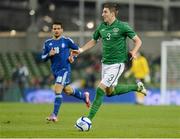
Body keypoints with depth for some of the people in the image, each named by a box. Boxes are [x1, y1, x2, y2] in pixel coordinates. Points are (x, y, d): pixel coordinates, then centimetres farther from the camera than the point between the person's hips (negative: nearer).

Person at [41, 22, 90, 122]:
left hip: (65, 69, -6)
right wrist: (49, 55, -12)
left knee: (57, 89, -19)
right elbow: (43, 58, 9)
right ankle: (84, 96, 46)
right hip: (55, 70, 6)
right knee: (67, 90, 18)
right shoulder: (48, 43, 7)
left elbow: (77, 49, 9)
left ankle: (55, 115, -17)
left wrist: (73, 57, -8)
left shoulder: (67, 41, -3)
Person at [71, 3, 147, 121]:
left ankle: (89, 119, -10)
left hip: (117, 64, -7)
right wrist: (81, 50, 8)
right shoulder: (101, 27, 6)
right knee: (109, 92, 16)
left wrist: (133, 52, -23)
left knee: (100, 90, -14)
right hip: (105, 63, 7)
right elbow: (93, 41, 21)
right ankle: (137, 87, 34)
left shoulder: (122, 26, -11)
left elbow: (138, 41, -5)